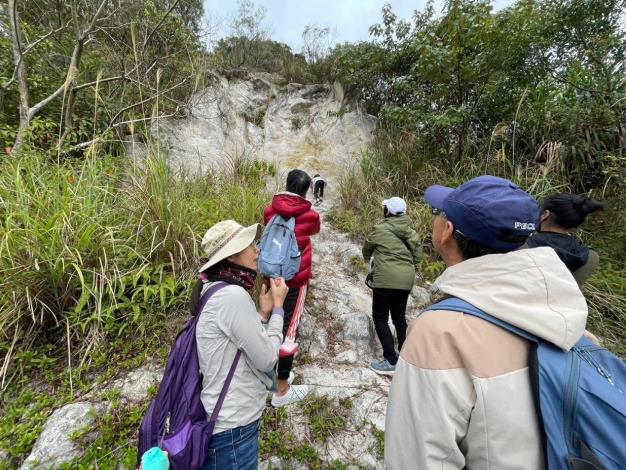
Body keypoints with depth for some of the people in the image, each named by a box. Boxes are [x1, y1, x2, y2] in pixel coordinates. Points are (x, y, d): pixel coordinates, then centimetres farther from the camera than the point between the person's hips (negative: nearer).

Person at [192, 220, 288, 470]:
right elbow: (266, 360, -22)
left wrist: (264, 312, -4)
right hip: (232, 427, -8)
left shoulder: (219, 290, 3)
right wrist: (277, 307, -14)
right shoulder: (233, 295, -28)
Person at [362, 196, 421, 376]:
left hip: (385, 278, -6)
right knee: (400, 317, 20)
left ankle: (391, 361, 3)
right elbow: (416, 257, 12)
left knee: (380, 318, 4)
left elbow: (366, 248, 14)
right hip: (406, 279, 6)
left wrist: (368, 259, 35)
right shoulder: (411, 232, 11)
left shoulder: (380, 230, -3)